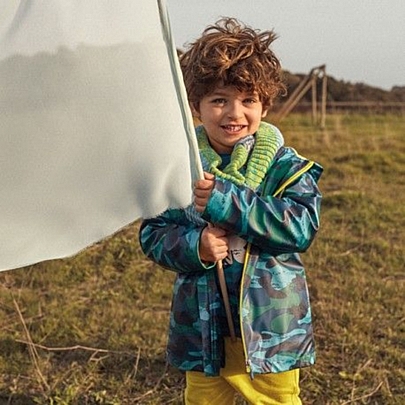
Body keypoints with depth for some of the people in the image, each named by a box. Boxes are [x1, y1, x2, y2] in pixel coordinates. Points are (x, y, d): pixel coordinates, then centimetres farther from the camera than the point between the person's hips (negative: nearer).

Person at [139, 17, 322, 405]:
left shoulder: (284, 165, -8)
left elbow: (301, 226, -21)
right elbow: (152, 234, 0)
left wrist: (226, 200, -27)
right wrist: (194, 246, -21)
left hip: (270, 329, -2)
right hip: (202, 328, 2)